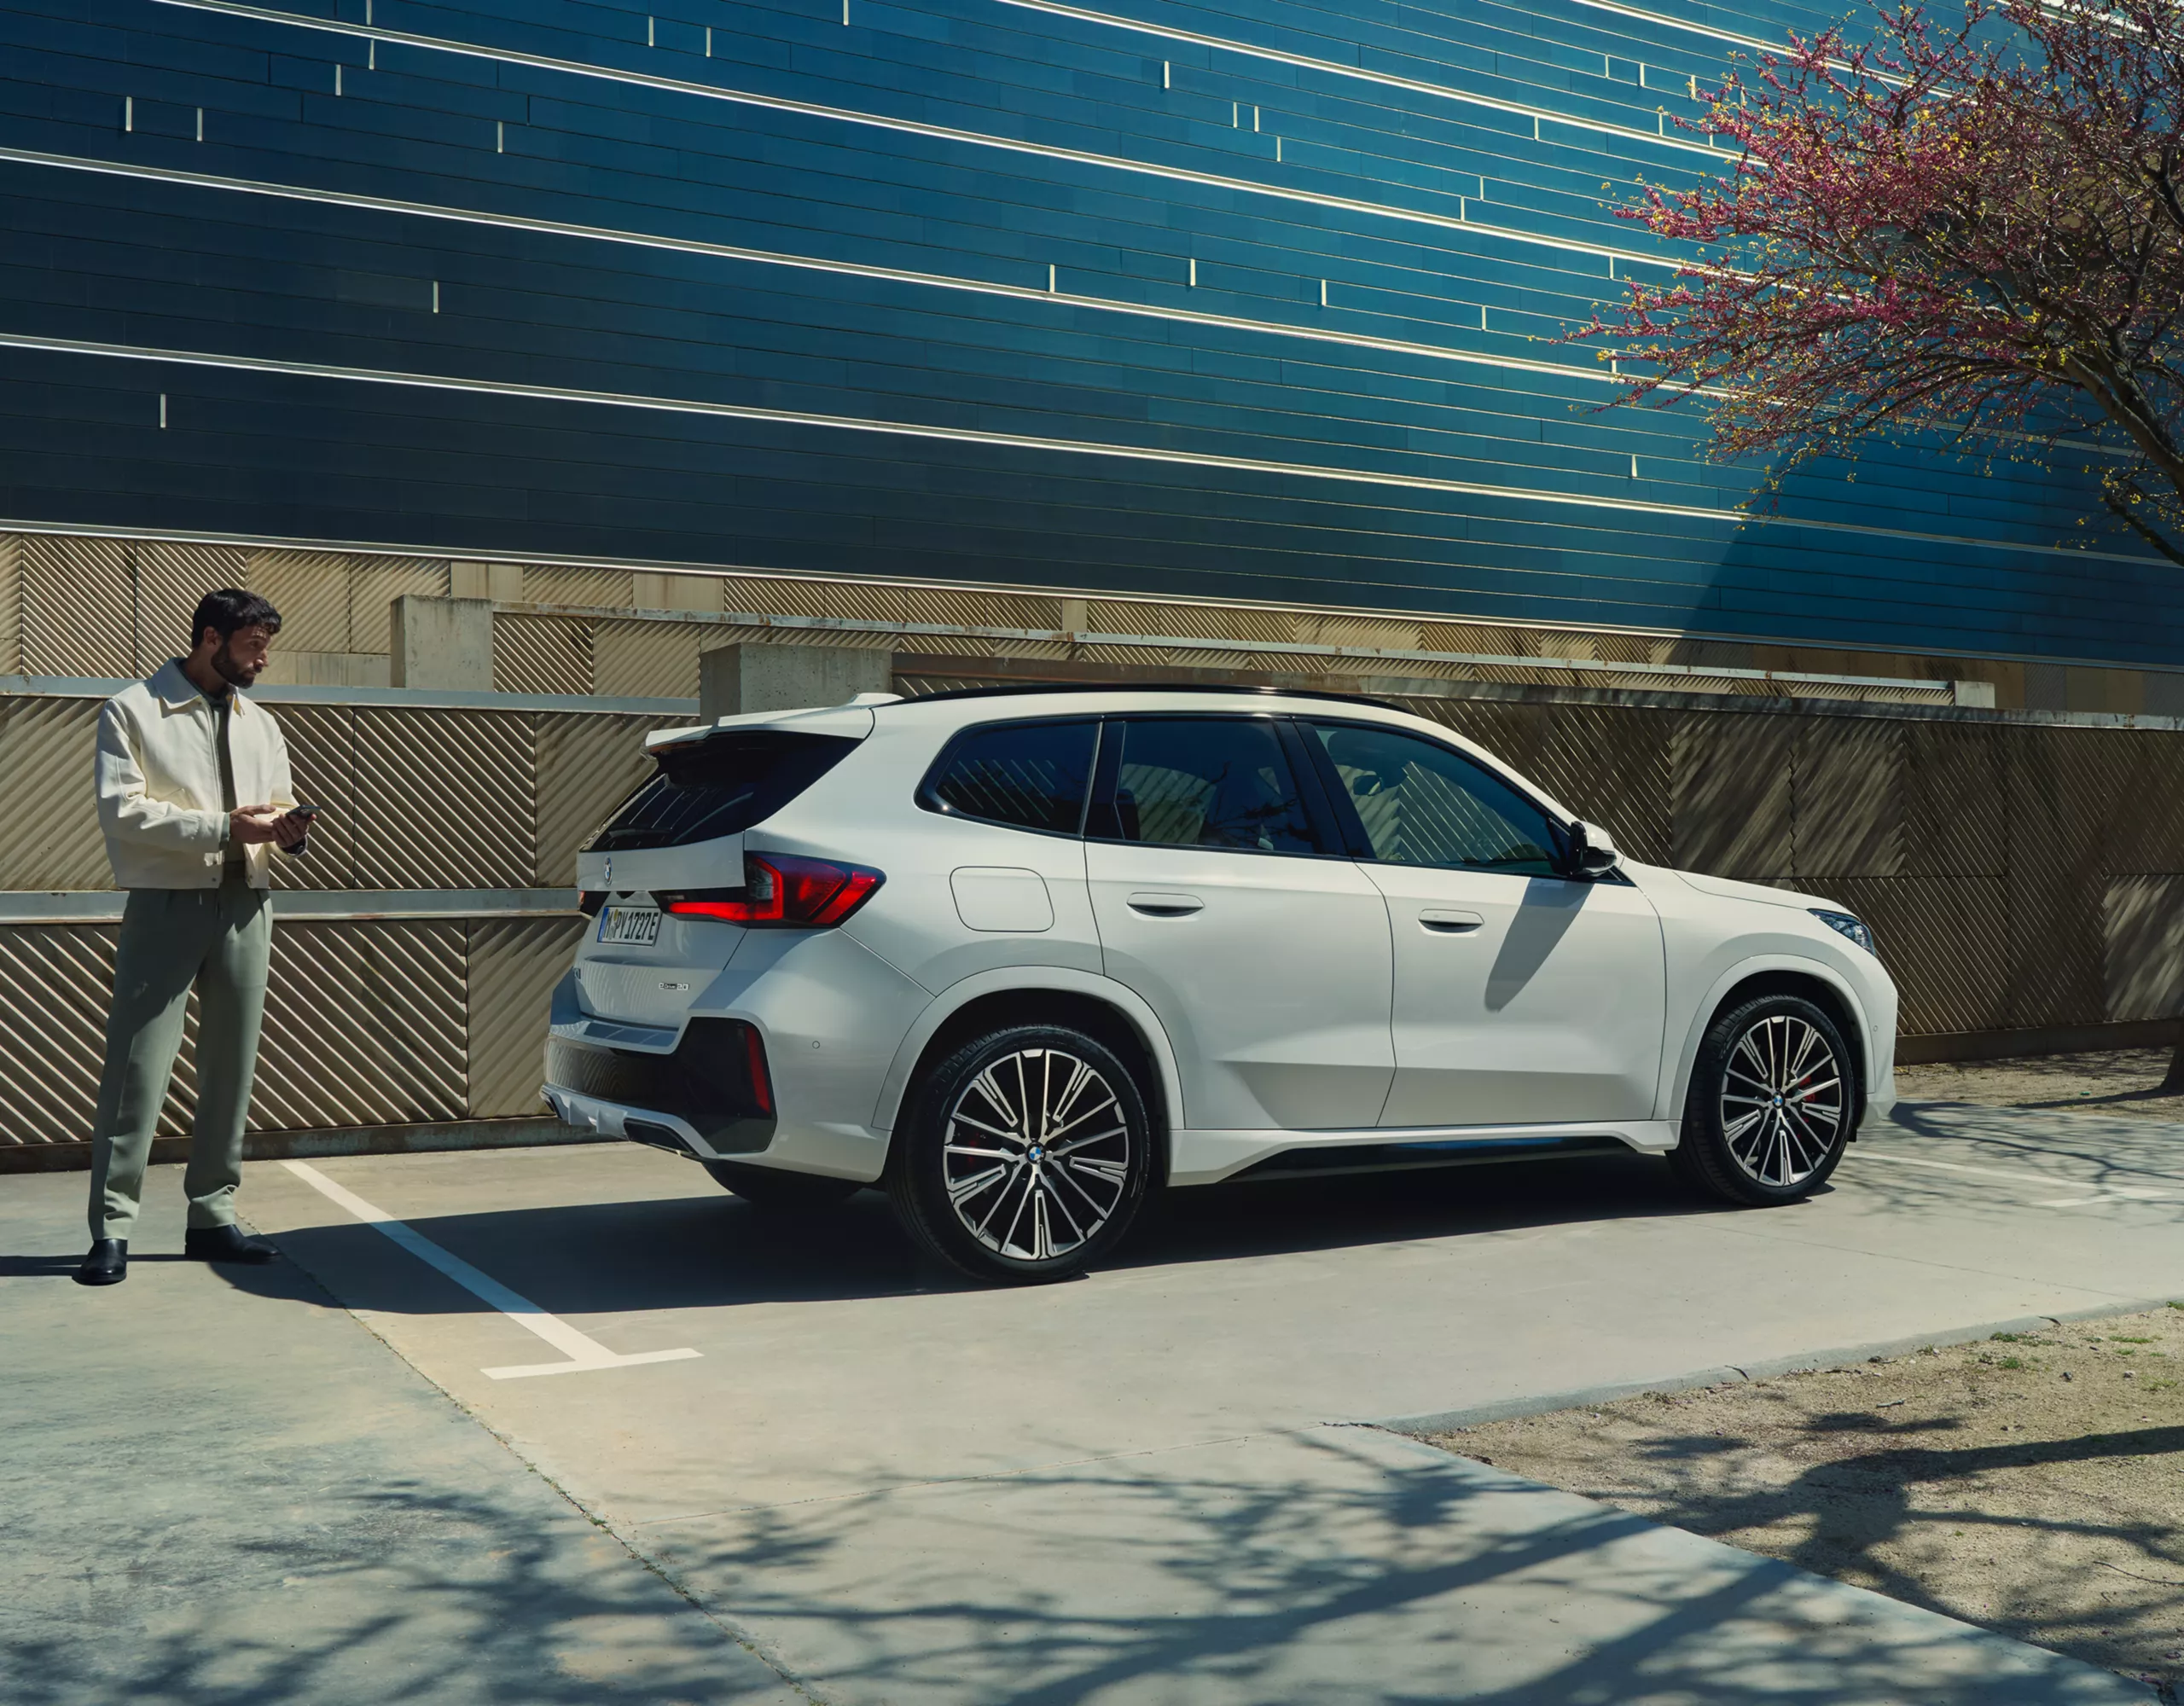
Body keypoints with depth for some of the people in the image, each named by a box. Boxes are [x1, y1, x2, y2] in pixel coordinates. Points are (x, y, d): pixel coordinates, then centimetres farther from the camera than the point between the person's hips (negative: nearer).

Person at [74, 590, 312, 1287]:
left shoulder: (260, 725, 16)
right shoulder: (131, 712, -2)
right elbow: (121, 811, -12)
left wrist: (289, 830, -6)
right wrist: (225, 825, -19)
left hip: (245, 907, 6)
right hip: (167, 907, -6)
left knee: (230, 1068, 9)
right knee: (137, 1070, -6)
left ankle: (212, 1217, 18)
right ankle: (111, 1228, 0)